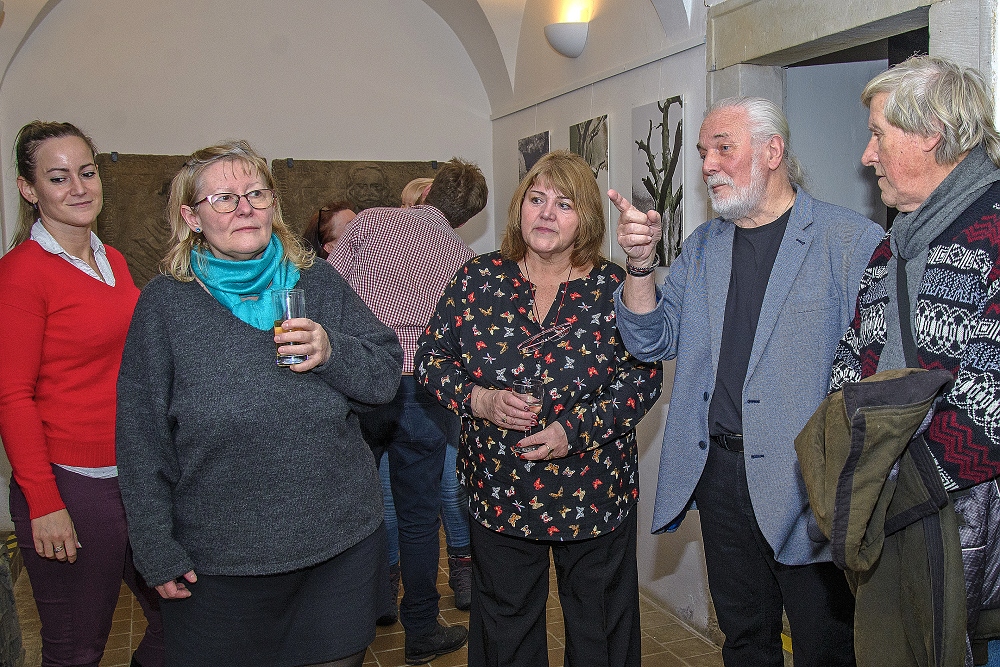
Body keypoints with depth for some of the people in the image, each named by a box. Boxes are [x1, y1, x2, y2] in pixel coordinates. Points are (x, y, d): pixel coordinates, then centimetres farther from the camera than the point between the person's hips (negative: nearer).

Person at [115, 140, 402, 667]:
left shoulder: (318, 283, 3)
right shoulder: (165, 302, -3)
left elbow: (386, 376, 2)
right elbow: (142, 440, -2)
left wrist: (332, 352, -18)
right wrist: (158, 551, -4)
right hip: (218, 563, -2)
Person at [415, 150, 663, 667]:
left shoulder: (613, 289, -7)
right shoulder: (478, 280, -3)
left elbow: (644, 378, -8)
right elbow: (431, 357, 1)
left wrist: (575, 430, -20)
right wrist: (478, 399, -18)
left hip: (594, 495, -1)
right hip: (498, 492, 2)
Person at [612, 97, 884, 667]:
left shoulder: (855, 242, -8)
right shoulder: (703, 247, 10)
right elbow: (653, 340, 5)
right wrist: (641, 263, -11)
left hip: (808, 487, -5)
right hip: (719, 473, 5)